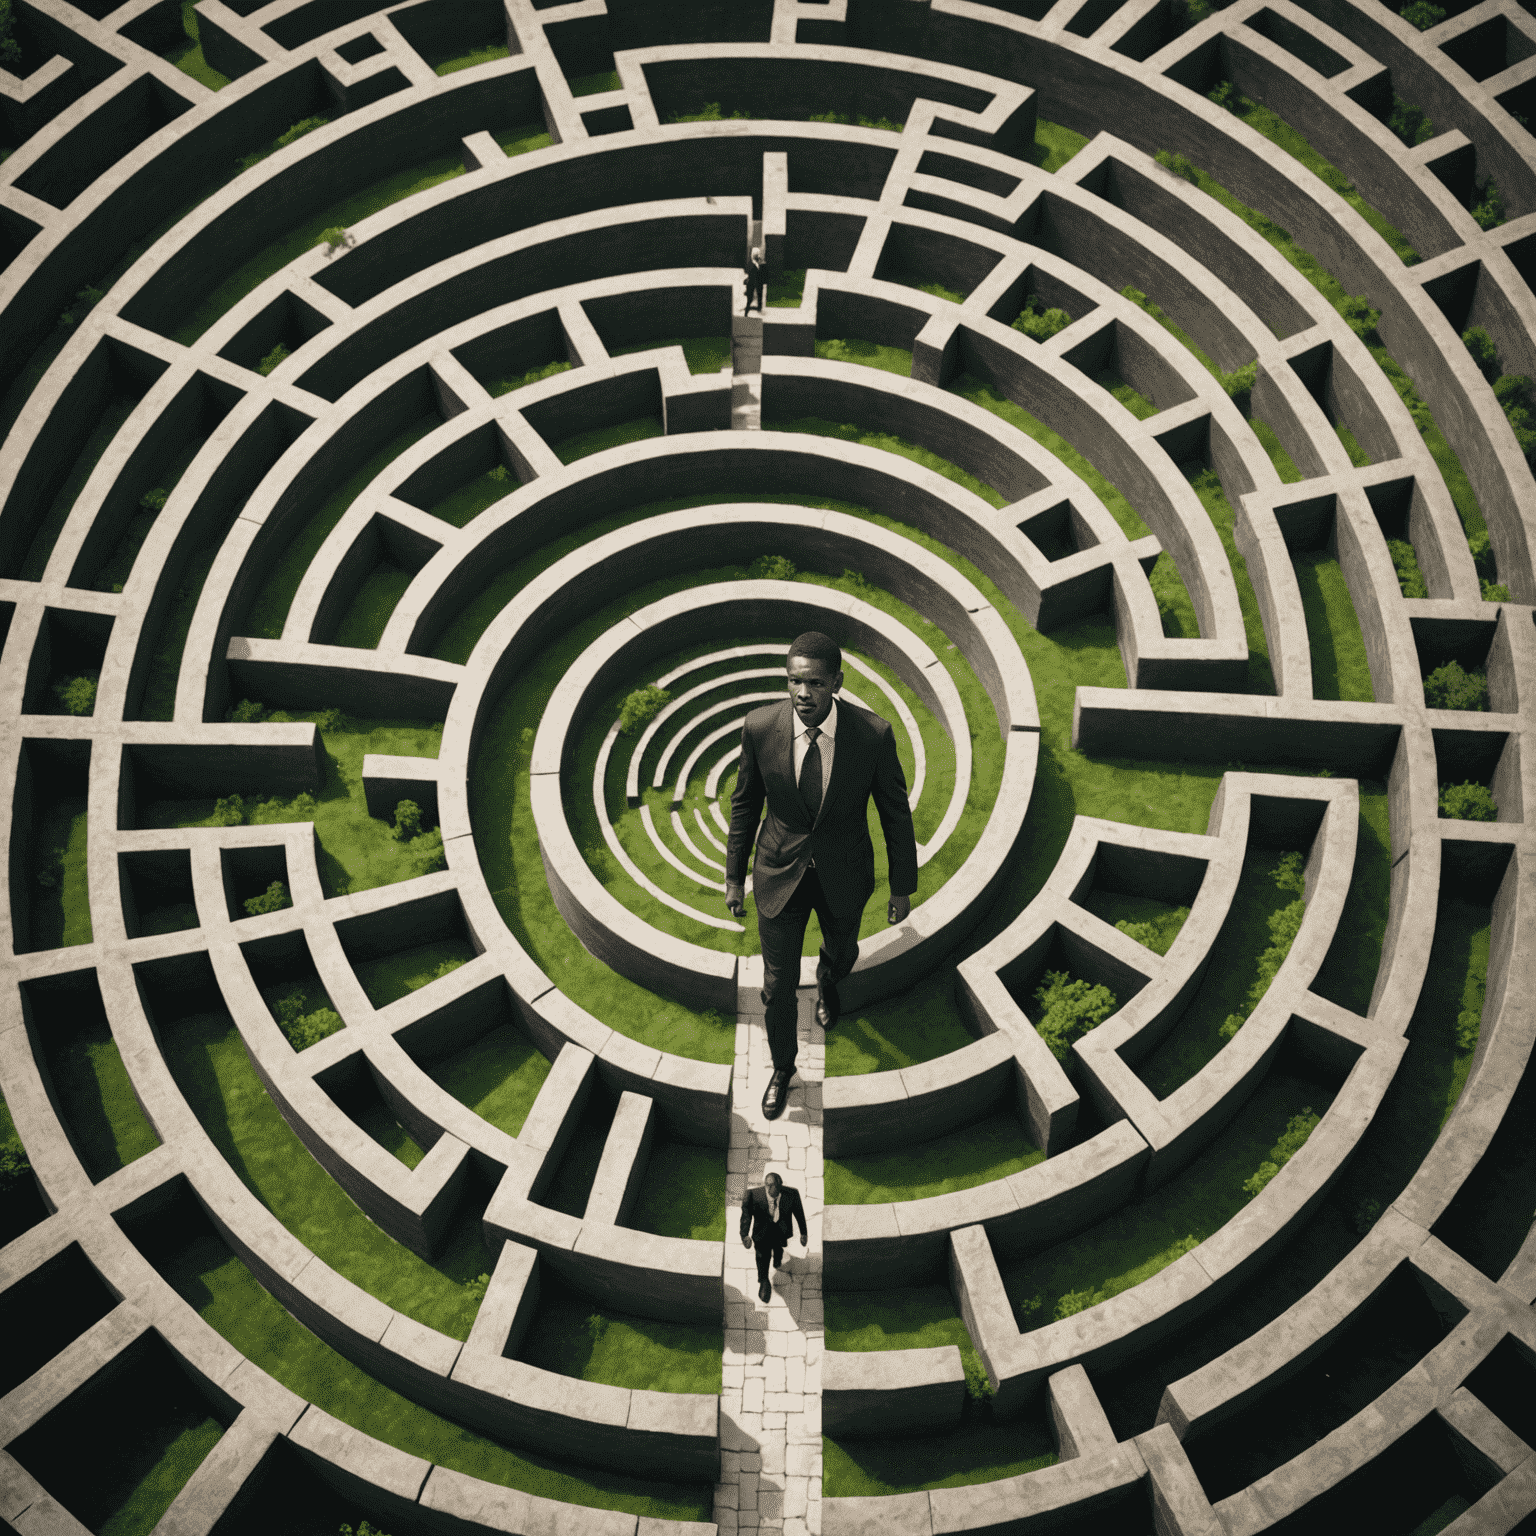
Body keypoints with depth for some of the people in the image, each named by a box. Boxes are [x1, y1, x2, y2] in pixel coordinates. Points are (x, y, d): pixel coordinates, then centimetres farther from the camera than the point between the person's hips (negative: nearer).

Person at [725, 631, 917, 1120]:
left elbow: (895, 813, -11)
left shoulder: (874, 734, -26)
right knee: (778, 985, 10)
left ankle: (828, 979, 68)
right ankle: (782, 1067, 40)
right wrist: (734, 877, 3)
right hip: (779, 873, 0)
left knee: (841, 952, 29)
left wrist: (903, 888, -2)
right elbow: (745, 804, -5)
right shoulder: (760, 727, -23)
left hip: (843, 876, 1)